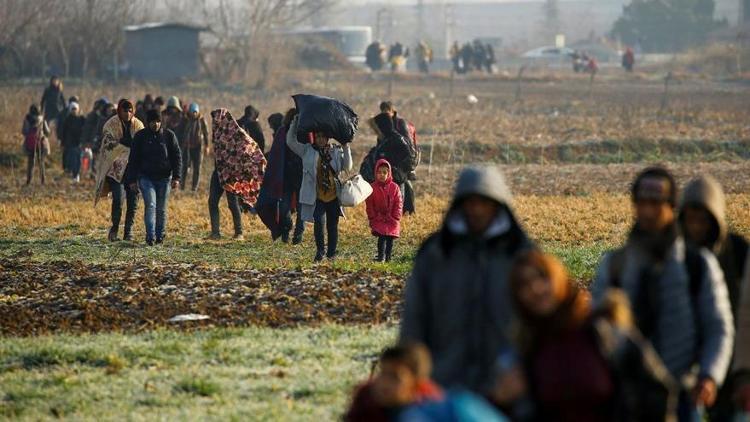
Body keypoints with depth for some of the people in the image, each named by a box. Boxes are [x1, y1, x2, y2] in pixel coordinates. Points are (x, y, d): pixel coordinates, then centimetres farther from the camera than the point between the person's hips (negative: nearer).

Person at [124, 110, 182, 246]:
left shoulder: (169, 135, 2)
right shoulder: (140, 136, 1)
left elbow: (177, 157, 4)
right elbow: (133, 159, 5)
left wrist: (176, 177, -4)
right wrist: (132, 180, 1)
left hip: (164, 178, 1)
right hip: (146, 177, -1)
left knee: (161, 208, 6)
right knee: (150, 205, -16)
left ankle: (160, 235, 21)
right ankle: (150, 236, -20)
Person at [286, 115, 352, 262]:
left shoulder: (336, 152, 8)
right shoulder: (307, 151, 5)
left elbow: (347, 167, -1)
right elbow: (291, 141, 1)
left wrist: (346, 148, -9)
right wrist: (295, 123, -6)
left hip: (333, 196, 2)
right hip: (316, 198, -2)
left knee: (332, 226, 7)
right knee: (319, 222, -17)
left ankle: (331, 254, 17)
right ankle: (320, 250, 0)